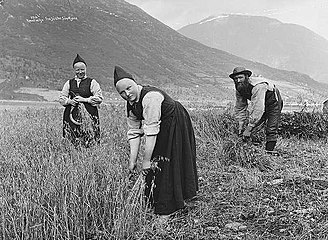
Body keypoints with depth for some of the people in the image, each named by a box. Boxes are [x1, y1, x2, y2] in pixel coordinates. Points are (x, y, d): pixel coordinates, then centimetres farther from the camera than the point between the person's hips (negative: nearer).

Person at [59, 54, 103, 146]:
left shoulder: (92, 82, 4)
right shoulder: (69, 83, 14)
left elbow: (99, 98, -3)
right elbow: (61, 98, 15)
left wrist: (85, 99, -11)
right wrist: (69, 101, -5)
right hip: (72, 115, 3)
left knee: (90, 142, -8)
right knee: (74, 141, 2)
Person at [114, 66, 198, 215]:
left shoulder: (150, 97, -33)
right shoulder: (130, 104, -5)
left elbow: (151, 131, -34)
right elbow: (134, 132, -2)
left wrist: (146, 160, -31)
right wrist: (132, 160, -7)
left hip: (176, 126, -8)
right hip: (163, 129, 8)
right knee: (155, 164, 13)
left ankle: (166, 209, 15)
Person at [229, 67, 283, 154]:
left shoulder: (258, 86, -40)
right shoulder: (239, 90, -15)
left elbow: (258, 109, -44)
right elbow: (240, 108, -5)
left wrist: (249, 129, -44)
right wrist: (241, 126, -14)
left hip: (273, 103, -6)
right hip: (258, 104, 6)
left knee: (271, 129, -13)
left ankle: (269, 150, -6)